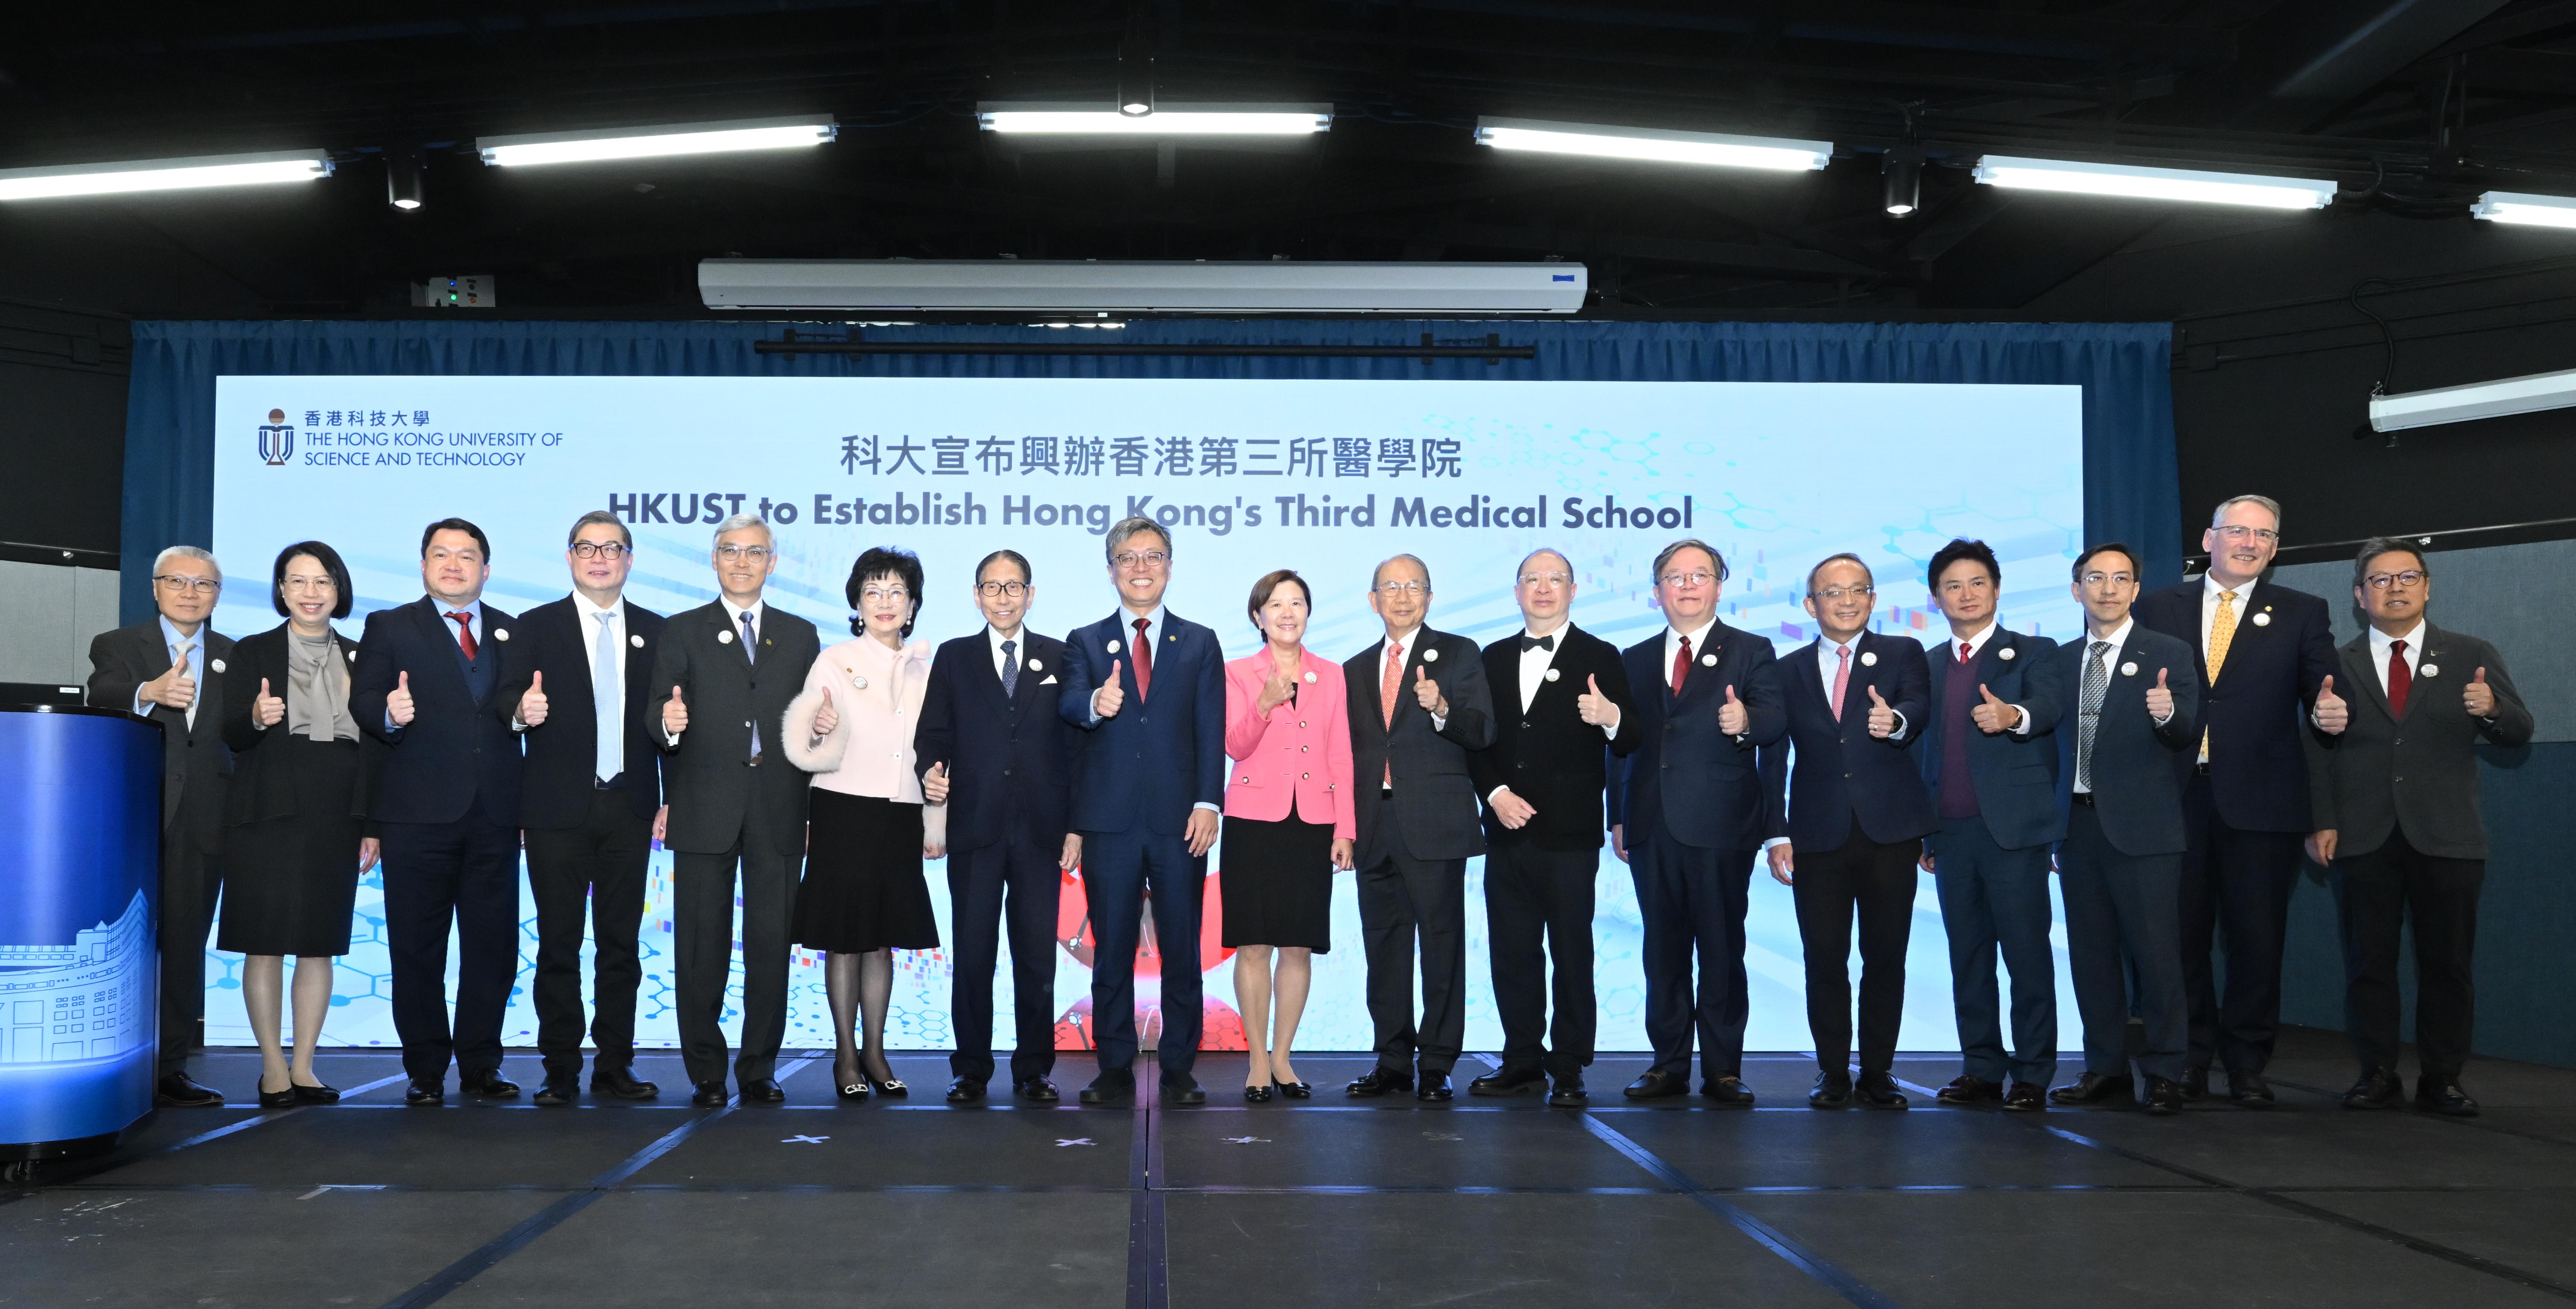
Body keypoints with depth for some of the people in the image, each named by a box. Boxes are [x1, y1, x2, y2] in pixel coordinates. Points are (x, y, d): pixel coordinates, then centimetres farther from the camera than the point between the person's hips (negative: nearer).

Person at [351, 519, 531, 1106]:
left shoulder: (515, 634, 15)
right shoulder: (389, 627, 8)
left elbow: (521, 709, 12)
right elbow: (363, 701, -1)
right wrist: (389, 713, -22)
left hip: (495, 815, 2)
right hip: (418, 814, -2)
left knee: (493, 946, 4)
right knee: (416, 947, 3)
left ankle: (481, 1065, 15)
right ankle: (426, 1071, 13)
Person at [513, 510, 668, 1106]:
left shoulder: (654, 631, 9)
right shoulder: (536, 627, 4)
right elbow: (514, 712, 2)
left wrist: (671, 799, 2)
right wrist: (523, 712, -22)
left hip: (629, 809, 2)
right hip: (559, 810, -2)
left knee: (622, 943, 7)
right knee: (559, 945, 2)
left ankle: (614, 1066, 15)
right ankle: (561, 1071, 10)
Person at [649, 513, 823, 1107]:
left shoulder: (800, 635, 14)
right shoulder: (682, 632, 8)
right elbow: (660, 717, -2)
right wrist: (668, 723, -22)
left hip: (778, 813, 2)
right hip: (705, 811, -1)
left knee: (771, 944, 3)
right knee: (702, 947, 2)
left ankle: (760, 1069, 13)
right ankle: (705, 1072, 12)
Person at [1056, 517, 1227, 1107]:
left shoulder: (1200, 644, 11)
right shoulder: (1085, 643, 10)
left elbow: (1211, 731, 4)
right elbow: (1068, 706, -7)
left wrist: (1208, 803, -7)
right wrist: (1095, 703, -31)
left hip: (1179, 820, 0)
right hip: (1110, 820, 0)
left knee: (1181, 949, 4)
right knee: (1111, 950, 5)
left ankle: (1179, 1070, 13)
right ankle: (1115, 1069, 14)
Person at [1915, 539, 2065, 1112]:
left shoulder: (2032, 652, 4)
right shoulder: (1929, 665, 17)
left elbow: (2050, 703, -18)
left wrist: (2013, 716, -40)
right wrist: (1925, 830, 11)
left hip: (2013, 828, -4)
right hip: (1952, 832, 5)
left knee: (2027, 952, -5)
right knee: (1968, 956, 8)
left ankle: (2032, 1075, 2)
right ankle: (1982, 1070, 15)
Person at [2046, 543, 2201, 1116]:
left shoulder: (2168, 655, 1)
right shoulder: (2059, 660, 13)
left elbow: (2189, 738, -7)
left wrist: (2168, 715, -30)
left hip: (2141, 828, -4)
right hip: (2079, 825, 4)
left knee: (2154, 950, -3)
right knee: (2091, 952, 9)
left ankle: (2163, 1073, 6)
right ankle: (2106, 1068, 18)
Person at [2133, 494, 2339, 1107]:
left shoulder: (2302, 614, 9)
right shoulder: (2157, 609, 9)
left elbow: (2323, 693, 1)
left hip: (2260, 802, 0)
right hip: (2176, 797, 0)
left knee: (2257, 938, 4)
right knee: (2182, 935, 5)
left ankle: (2247, 1064, 17)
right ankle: (2192, 1058, 19)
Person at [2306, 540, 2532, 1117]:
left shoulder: (2472, 657, 8)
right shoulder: (2337, 665, 8)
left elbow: (2519, 732, 5)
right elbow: (2317, 753, 4)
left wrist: (2493, 709, -18)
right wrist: (2322, 823, -5)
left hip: (2445, 837, 0)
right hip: (2364, 838, 0)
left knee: (2447, 962, 2)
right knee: (2368, 961, 3)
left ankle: (2441, 1080, 11)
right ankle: (2377, 1075, 11)